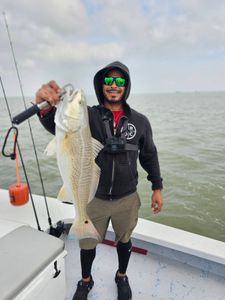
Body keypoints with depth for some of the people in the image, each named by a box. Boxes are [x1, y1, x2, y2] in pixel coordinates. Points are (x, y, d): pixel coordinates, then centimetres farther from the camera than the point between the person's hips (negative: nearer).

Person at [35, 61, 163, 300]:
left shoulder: (140, 121, -3)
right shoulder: (88, 115, -8)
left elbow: (149, 156, 5)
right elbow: (59, 126, -26)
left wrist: (157, 187, 6)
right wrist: (48, 108, -47)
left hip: (127, 199, 1)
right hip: (93, 198, 0)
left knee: (124, 240, 24)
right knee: (87, 244, 20)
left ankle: (122, 277, 56)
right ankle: (85, 281, 52)